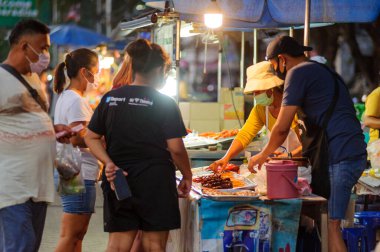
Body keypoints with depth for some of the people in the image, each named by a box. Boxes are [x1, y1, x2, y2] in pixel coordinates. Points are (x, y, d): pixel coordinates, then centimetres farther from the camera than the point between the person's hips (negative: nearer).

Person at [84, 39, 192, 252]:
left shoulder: (110, 98, 7)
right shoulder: (165, 103, -6)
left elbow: (91, 138, 5)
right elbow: (176, 148, -8)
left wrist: (109, 163, -4)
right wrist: (187, 177, 5)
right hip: (155, 182, -4)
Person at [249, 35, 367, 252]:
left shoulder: (298, 73, -3)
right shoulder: (324, 72, 26)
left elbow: (282, 128, -4)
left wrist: (263, 156, 13)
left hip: (339, 158, -9)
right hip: (354, 155, 9)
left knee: (331, 225, -8)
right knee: (328, 222, 12)